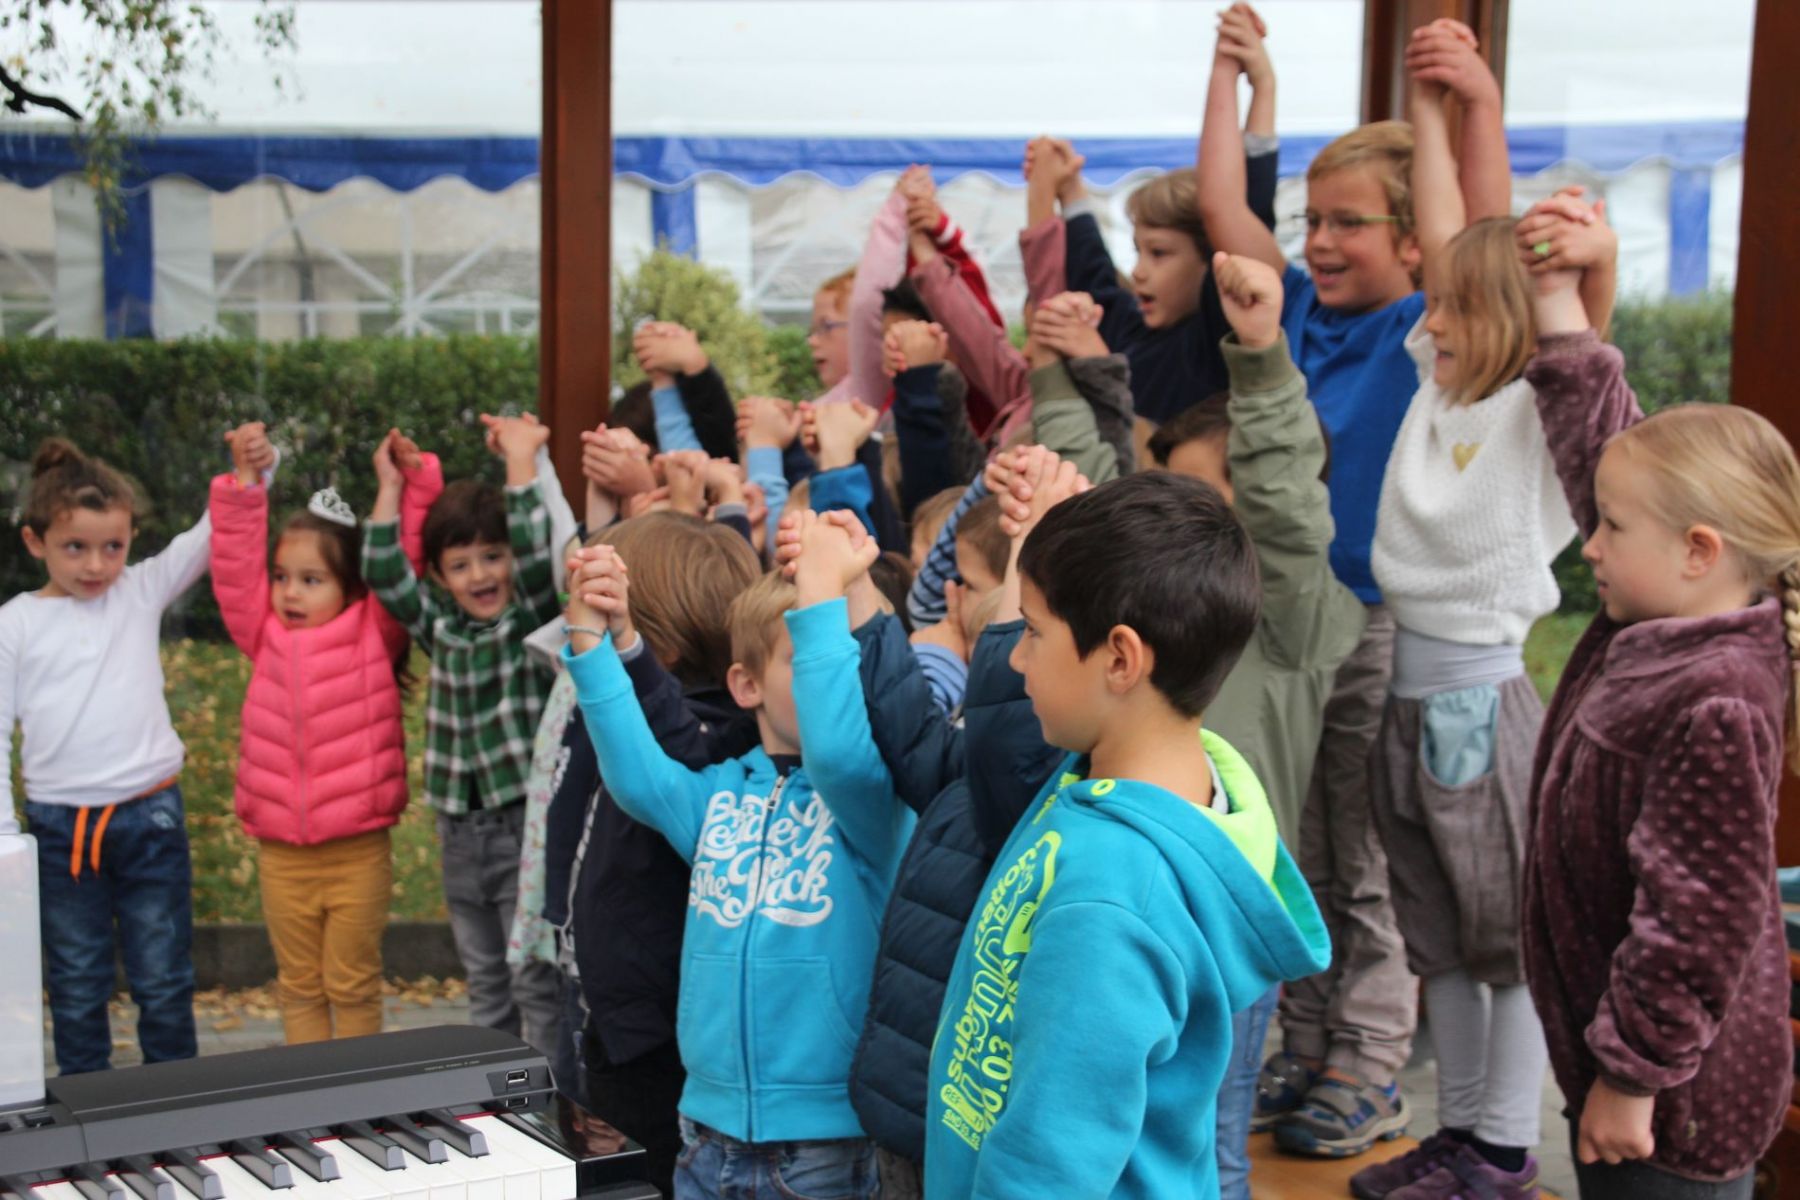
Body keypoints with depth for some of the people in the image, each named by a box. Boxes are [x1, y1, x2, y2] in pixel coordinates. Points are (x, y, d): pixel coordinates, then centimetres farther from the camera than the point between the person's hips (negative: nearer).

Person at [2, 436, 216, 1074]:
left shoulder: (141, 592, 2)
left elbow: (214, 532, -4)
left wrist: (253, 469, -22)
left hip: (151, 816, 0)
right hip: (59, 826, 0)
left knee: (164, 983, 9)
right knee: (76, 988, 12)